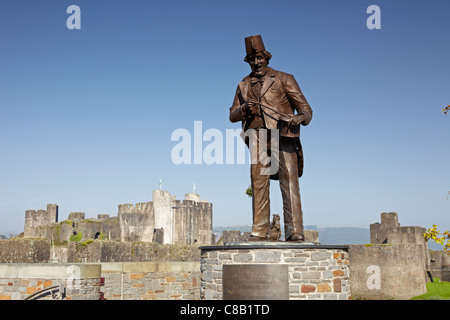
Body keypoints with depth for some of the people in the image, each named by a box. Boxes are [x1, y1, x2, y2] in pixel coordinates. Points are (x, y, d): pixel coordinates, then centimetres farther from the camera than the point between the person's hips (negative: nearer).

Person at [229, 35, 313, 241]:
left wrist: (301, 117, -18)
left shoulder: (283, 79, 10)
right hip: (258, 139, 3)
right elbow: (232, 115, 20)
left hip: (282, 137, -3)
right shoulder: (244, 85, 21)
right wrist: (243, 109, -3)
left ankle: (294, 231, -12)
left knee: (289, 182, -11)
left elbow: (305, 108, 6)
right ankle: (259, 232, 1)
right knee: (258, 184, -2)